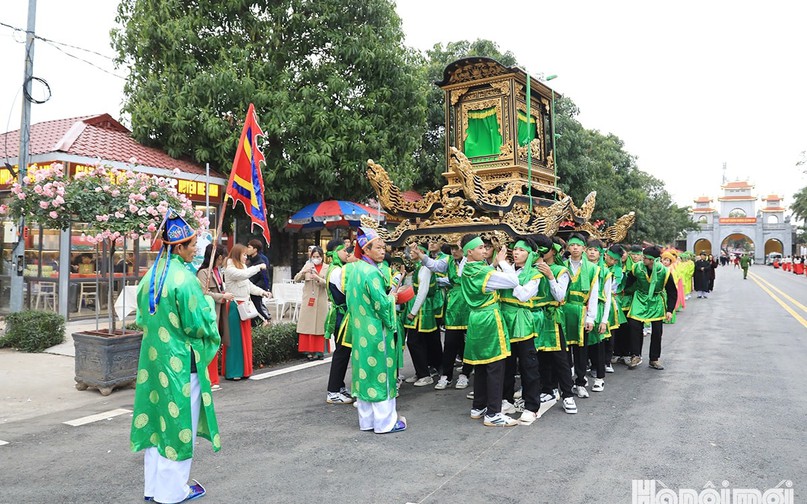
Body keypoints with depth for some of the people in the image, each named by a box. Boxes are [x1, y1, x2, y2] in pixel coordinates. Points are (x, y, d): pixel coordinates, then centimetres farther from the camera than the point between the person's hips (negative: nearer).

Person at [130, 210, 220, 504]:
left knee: (157, 418, 16)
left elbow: (142, 317, 14)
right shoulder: (185, 279, -20)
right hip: (180, 360, -8)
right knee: (179, 421, 5)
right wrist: (207, 303, -1)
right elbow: (197, 324, -18)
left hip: (153, 356, 8)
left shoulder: (151, 275, 5)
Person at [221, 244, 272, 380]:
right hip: (235, 306, -9)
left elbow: (249, 285, 16)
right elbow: (244, 275, -28)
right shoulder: (229, 269, -11)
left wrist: (262, 292, 6)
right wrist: (258, 267, -18)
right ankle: (232, 372, 4)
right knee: (235, 338, -4)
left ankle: (242, 369, 19)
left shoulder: (242, 267, 16)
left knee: (244, 338, 11)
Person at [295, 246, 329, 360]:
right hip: (308, 300, 2)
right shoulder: (307, 266, 8)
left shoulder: (326, 268, 2)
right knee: (307, 325, 1)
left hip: (320, 301, -1)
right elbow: (296, 279, 1)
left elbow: (327, 283, -8)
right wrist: (303, 272, -18)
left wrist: (318, 278, -24)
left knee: (319, 326, 1)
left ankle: (319, 351, 7)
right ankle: (309, 350, 7)